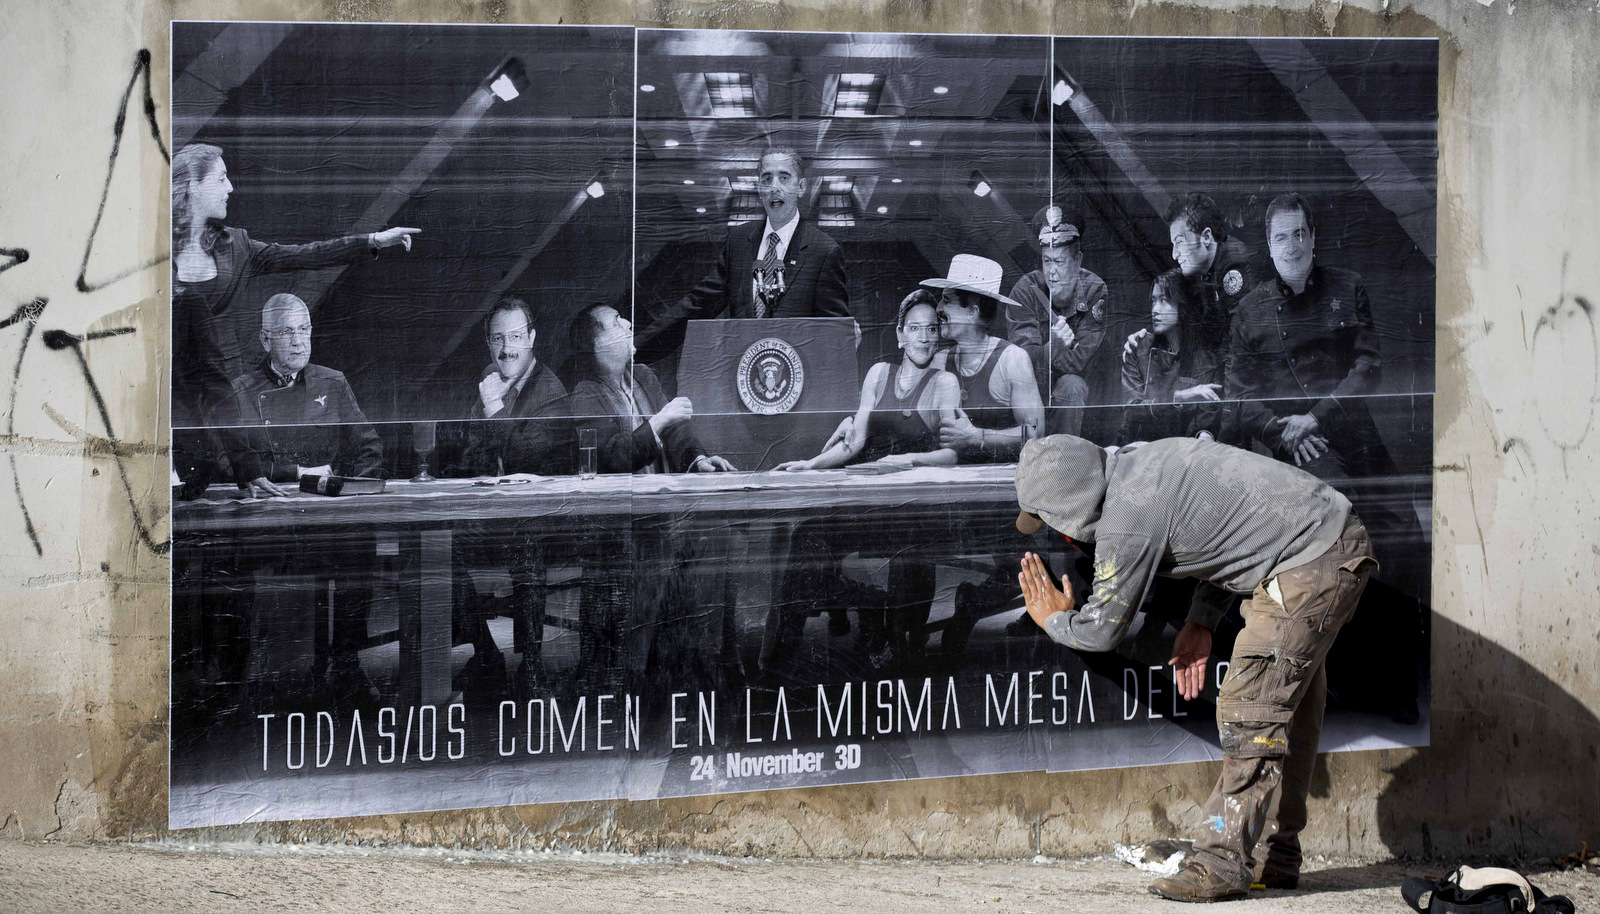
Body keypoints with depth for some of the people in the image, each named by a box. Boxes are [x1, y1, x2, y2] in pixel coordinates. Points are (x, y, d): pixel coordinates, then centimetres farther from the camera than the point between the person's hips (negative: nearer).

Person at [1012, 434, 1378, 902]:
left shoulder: (1126, 522, -16)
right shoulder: (1142, 462, 11)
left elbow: (1101, 630, -5)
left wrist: (1054, 620, 16)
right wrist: (1201, 622, 16)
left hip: (1310, 563, -10)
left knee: (1251, 709, -10)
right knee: (1291, 705, 15)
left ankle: (1225, 864, -9)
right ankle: (1276, 855, 23)